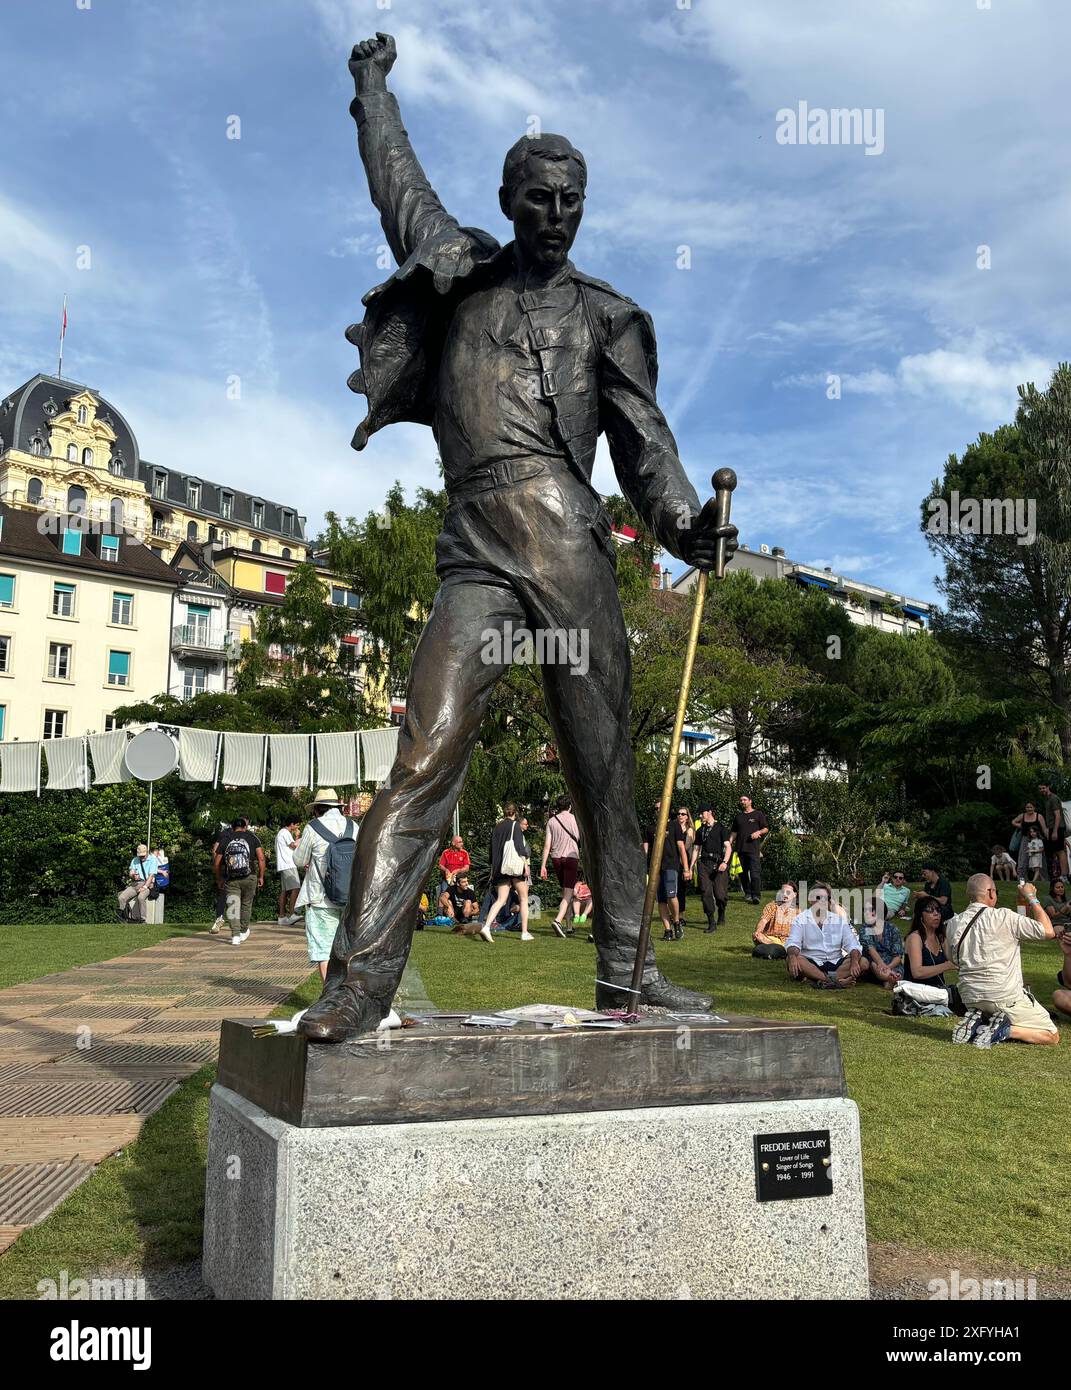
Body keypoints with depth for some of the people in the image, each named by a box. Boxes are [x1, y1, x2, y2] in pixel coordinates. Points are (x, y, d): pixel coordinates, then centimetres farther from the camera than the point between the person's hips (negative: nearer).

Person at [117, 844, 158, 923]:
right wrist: (132, 875, -13)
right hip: (134, 884, 5)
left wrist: (145, 887, -21)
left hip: (146, 884, -5)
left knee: (141, 897, -37)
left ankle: (142, 920, -31)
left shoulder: (152, 859, 3)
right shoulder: (134, 860, 19)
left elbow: (151, 875, -8)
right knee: (121, 897, -20)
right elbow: (130, 873, 13)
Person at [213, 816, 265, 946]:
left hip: (231, 880, 0)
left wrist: (219, 879, 19)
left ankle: (235, 935, -10)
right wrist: (261, 876, 5)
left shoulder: (225, 839, 7)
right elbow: (261, 858, -3)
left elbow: (216, 863, 7)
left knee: (233, 907, 0)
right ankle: (244, 932, 29)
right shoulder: (252, 837, 5)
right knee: (246, 905, 16)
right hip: (249, 877, 0)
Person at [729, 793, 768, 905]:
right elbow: (734, 832, 21)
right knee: (743, 872, 5)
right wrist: (730, 842, 8)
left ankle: (755, 895, -16)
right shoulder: (739, 816, 19)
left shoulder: (758, 814, 8)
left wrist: (758, 832, -12)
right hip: (740, 848, 5)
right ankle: (747, 894, 16)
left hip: (754, 847, -5)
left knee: (755, 872, -13)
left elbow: (766, 829, 8)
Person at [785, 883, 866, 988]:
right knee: (795, 961, -34)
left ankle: (823, 981, -36)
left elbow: (852, 944, 4)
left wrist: (854, 962, -18)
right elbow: (793, 943, -9)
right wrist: (793, 956, -34)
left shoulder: (839, 919, 13)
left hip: (836, 964, 3)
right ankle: (838, 981, -41)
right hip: (811, 965, -3)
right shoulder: (800, 919, 5)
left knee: (863, 963, -20)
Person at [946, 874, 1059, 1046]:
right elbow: (1048, 932, -11)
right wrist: (1031, 898, 0)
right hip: (1005, 997, -6)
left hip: (969, 998, 6)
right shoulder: (1003, 917, -15)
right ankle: (1003, 1030, -13)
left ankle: (975, 1022, 4)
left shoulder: (954, 923, 2)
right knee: (1052, 1036, 7)